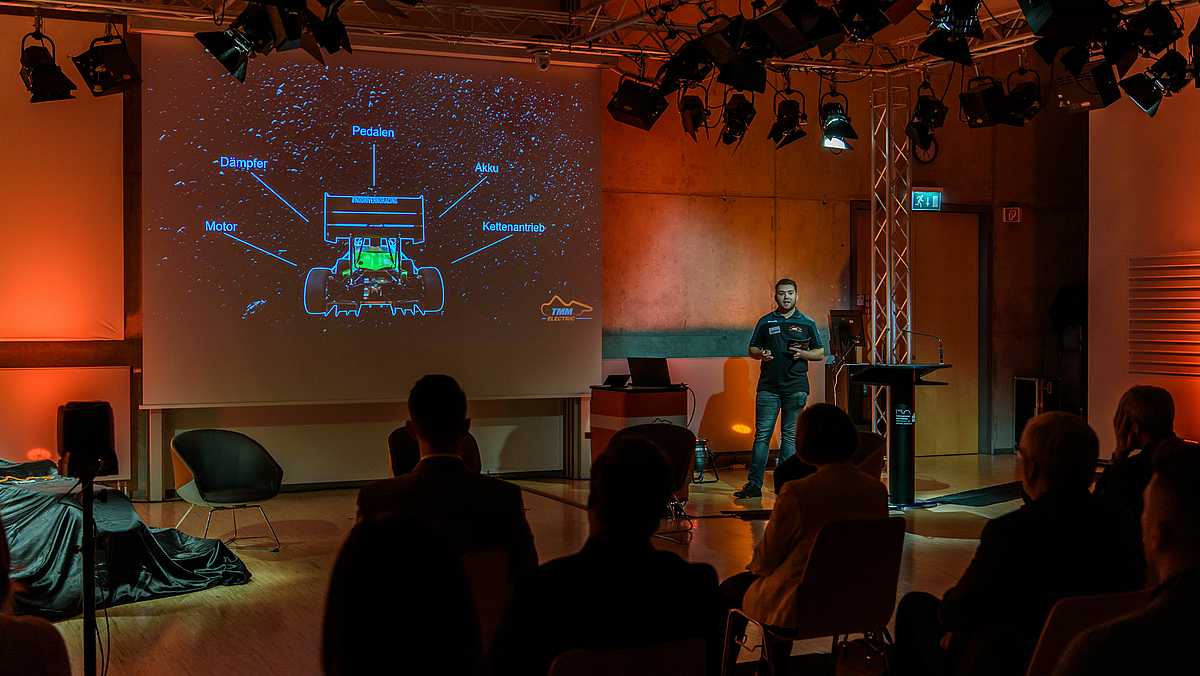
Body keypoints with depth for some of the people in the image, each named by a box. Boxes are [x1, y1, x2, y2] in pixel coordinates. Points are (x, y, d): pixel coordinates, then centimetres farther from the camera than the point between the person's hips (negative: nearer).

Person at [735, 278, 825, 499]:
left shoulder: (807, 323, 10)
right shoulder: (765, 322, 11)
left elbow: (820, 353, 11)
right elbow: (752, 349, 15)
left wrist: (803, 354, -7)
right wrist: (761, 354, -7)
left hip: (796, 387, 0)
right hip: (768, 386, 0)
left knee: (790, 435, 1)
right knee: (762, 434, -3)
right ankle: (754, 484, -2)